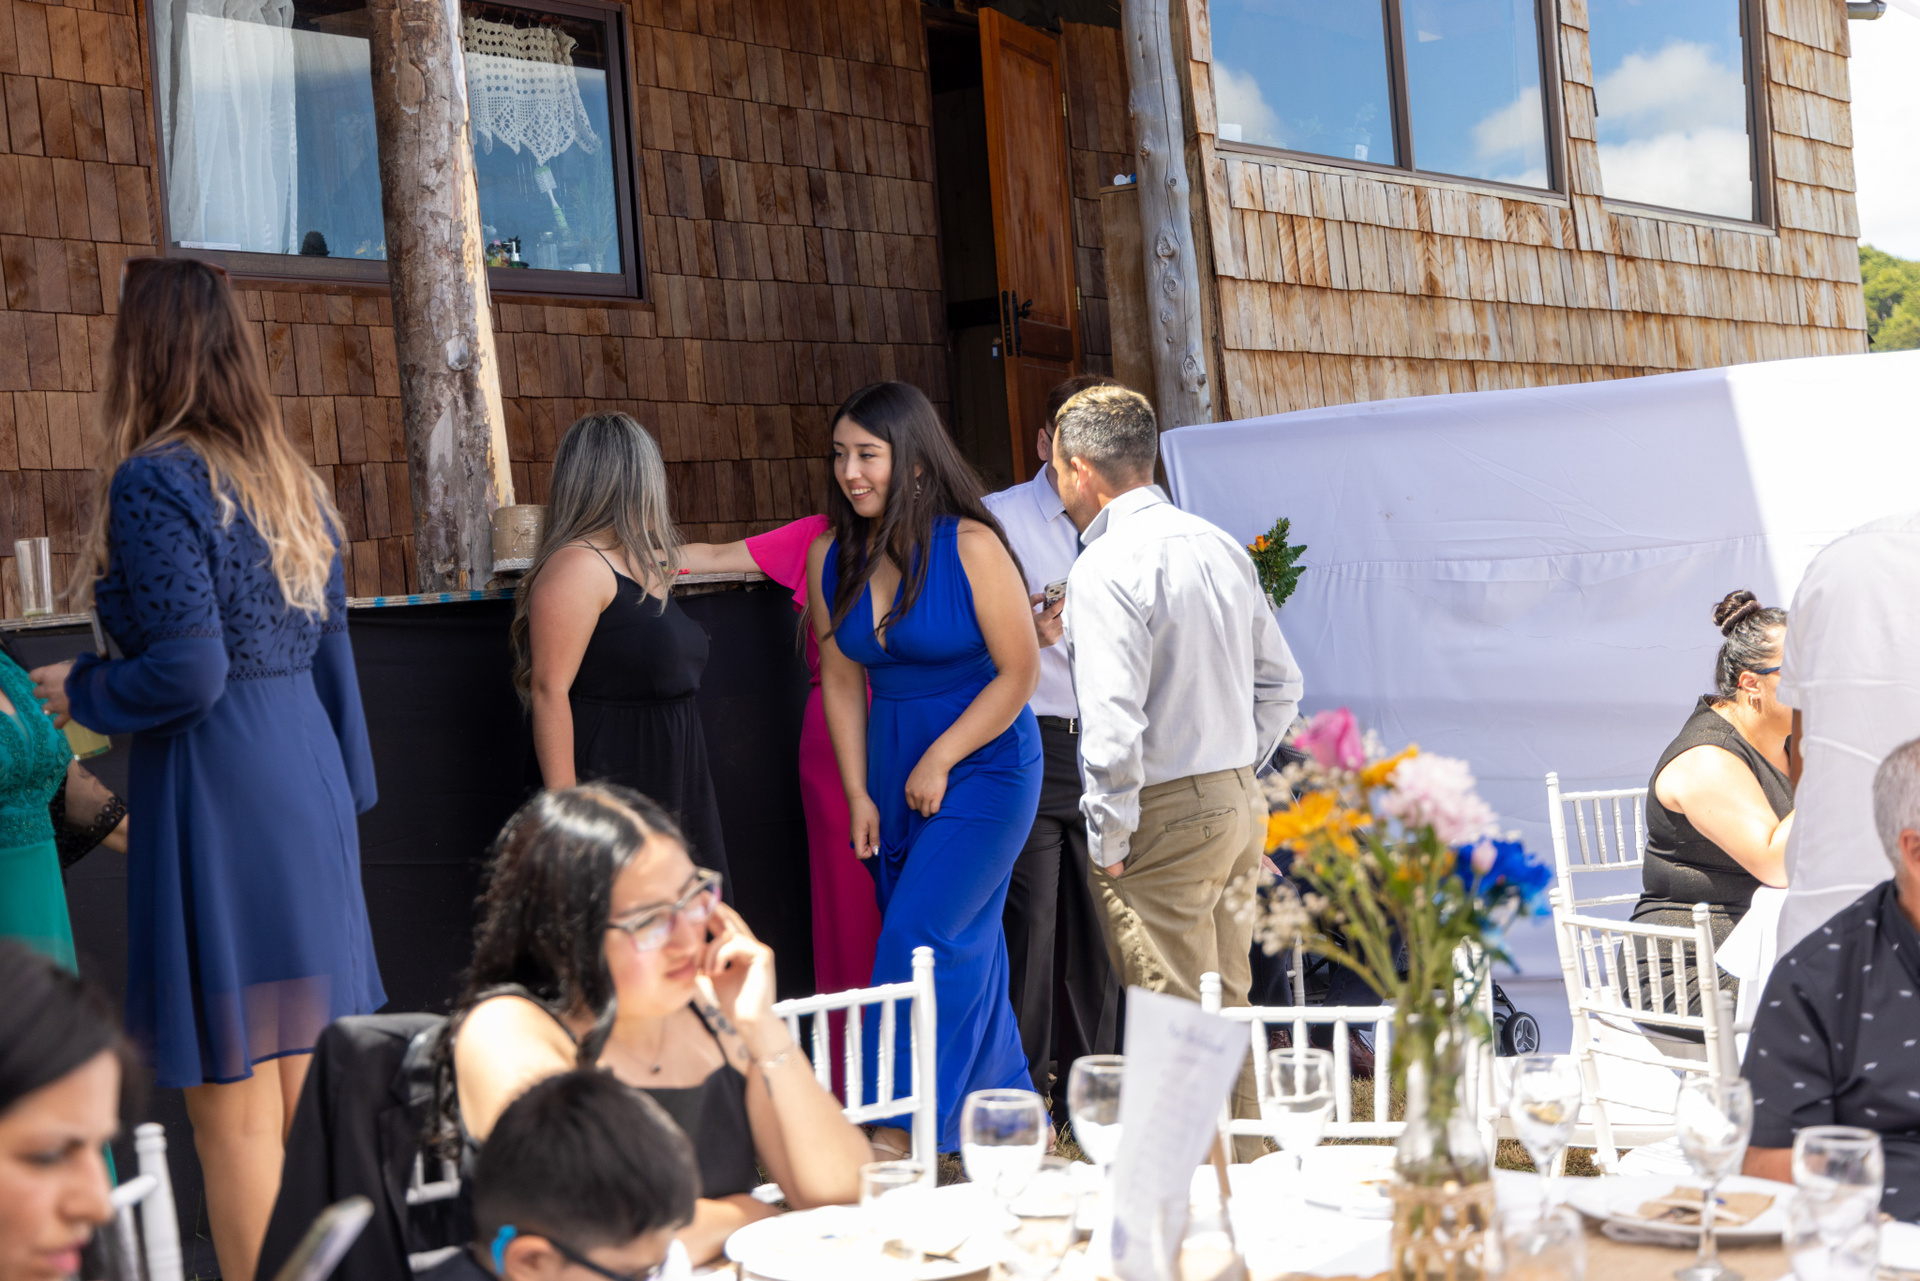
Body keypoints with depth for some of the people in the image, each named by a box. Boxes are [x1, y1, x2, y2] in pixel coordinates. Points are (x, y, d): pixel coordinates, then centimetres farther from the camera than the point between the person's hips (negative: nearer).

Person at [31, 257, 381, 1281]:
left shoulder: (155, 481, -12)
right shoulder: (290, 481, 12)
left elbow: (188, 674, -18)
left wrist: (79, 689, -1)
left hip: (214, 796, -8)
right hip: (308, 776, 8)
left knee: (234, 1113, 0)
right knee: (308, 1093, 16)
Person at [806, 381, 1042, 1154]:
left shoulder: (970, 546, -14)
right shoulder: (832, 558, 2)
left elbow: (1019, 671, -12)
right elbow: (842, 682, 8)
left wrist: (939, 763, -13)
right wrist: (858, 793, 3)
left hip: (985, 763, -5)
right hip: (893, 771, 6)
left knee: (919, 936, -12)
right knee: (965, 946, 10)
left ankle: (900, 1129, -6)